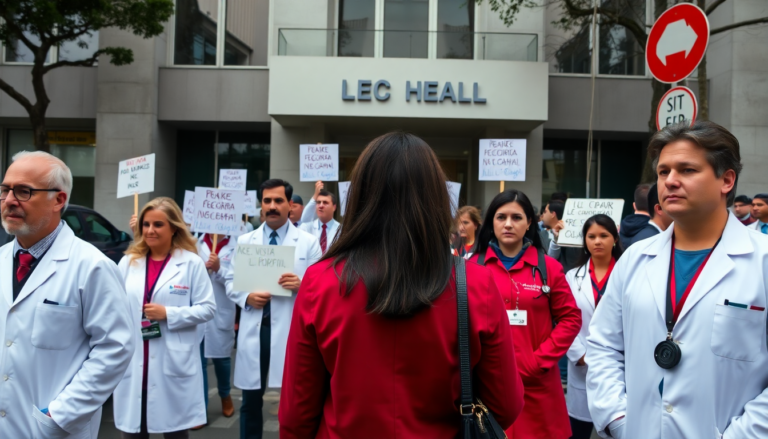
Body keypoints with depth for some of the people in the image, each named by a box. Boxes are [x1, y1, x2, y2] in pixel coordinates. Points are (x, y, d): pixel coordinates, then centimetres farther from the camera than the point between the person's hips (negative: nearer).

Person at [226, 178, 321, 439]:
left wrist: (302, 284, -21)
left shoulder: (308, 242, 2)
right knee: (251, 400, 14)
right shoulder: (245, 241, 10)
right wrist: (246, 296, -10)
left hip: (292, 329, -2)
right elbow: (231, 281, 10)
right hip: (254, 328, 3)